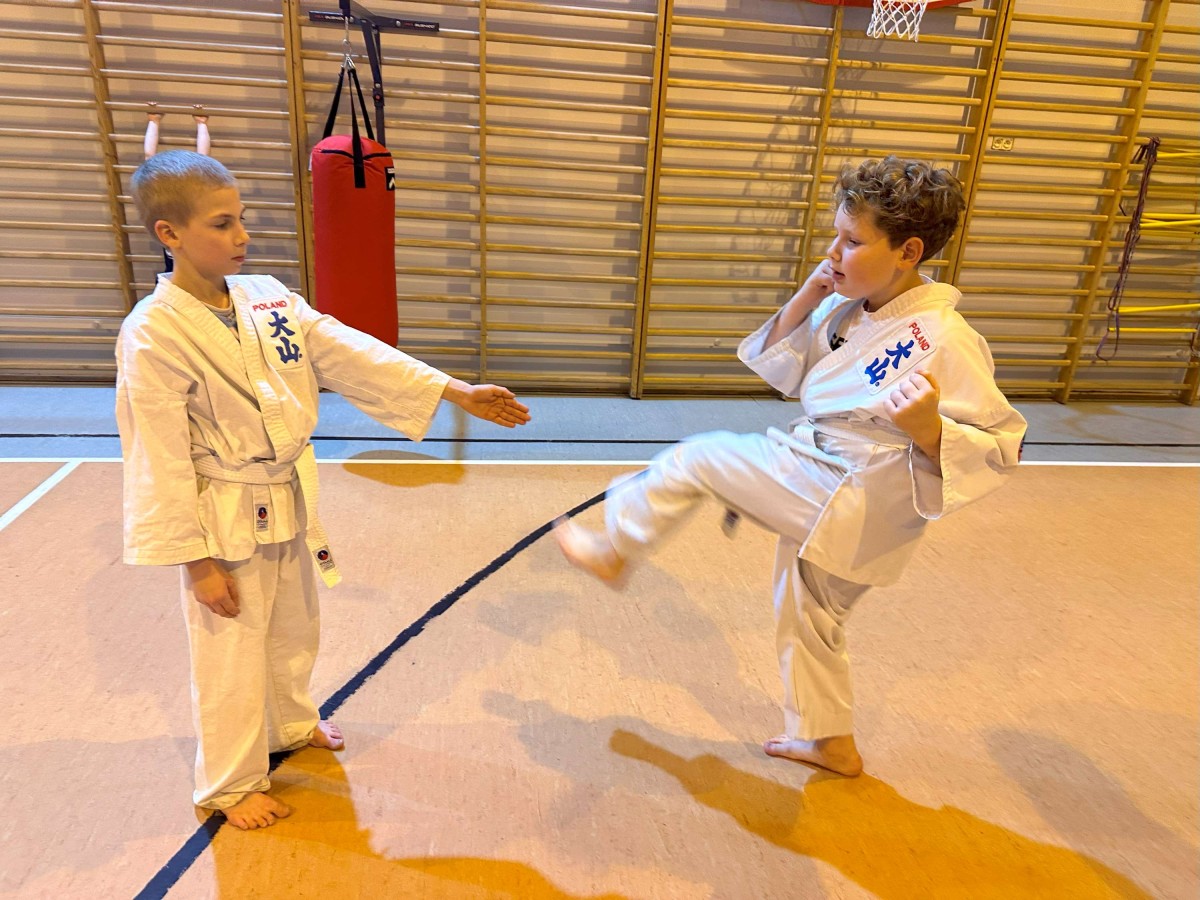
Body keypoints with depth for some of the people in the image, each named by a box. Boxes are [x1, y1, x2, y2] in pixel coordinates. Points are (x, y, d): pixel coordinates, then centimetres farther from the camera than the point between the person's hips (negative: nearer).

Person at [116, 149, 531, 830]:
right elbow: (161, 460, -18)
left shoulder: (269, 299, -3)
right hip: (226, 517, -6)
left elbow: (351, 356, -6)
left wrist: (456, 392, -12)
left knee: (295, 628, 24)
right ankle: (232, 784, 35)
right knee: (232, 656, 10)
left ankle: (293, 724, 52)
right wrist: (197, 561, -15)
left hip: (291, 499, 6)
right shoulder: (153, 336, -21)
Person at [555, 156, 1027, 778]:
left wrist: (926, 430, -39)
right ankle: (829, 742, 48)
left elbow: (998, 447, -19)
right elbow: (784, 370, 9)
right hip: (822, 494, 9)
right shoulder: (847, 310, 0)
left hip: (850, 503, -9)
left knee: (694, 459, -5)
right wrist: (804, 299, -6)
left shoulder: (944, 341, -23)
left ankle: (612, 551, 19)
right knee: (808, 616, 25)